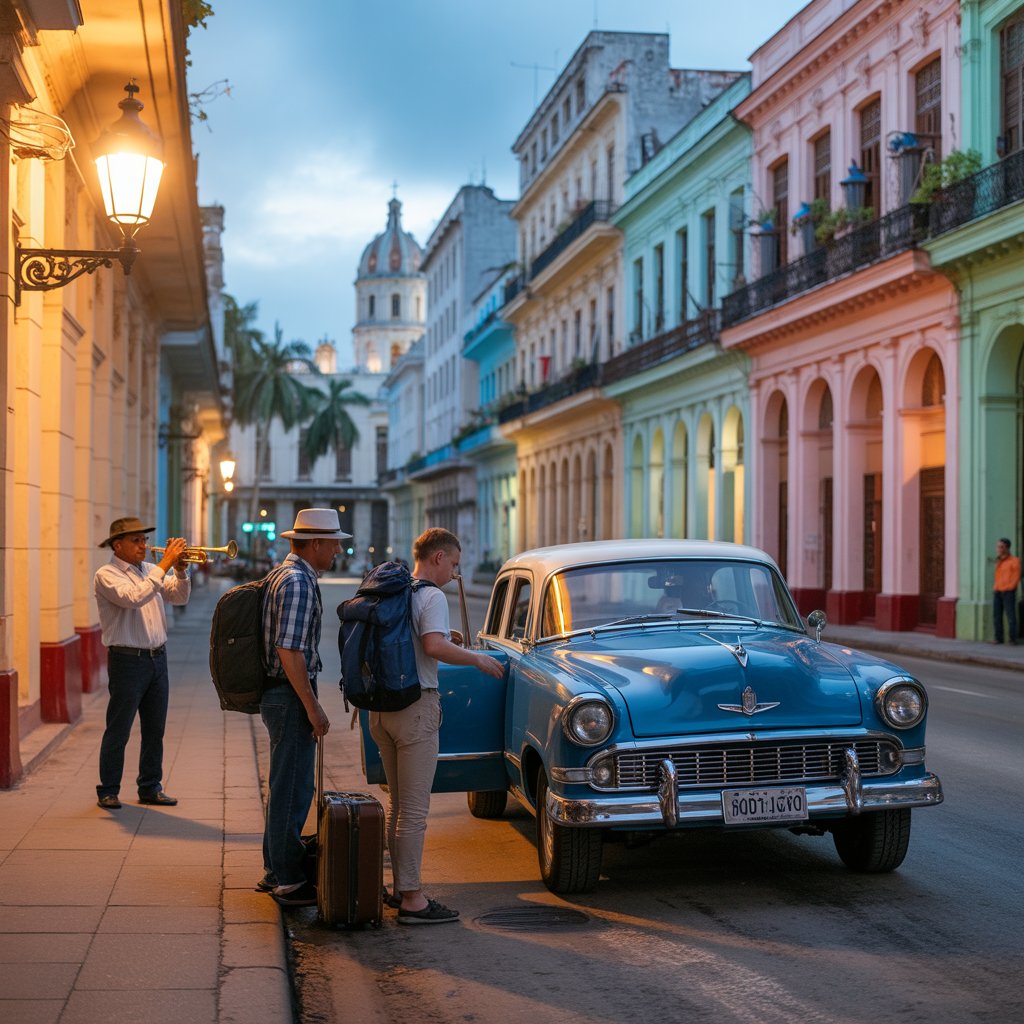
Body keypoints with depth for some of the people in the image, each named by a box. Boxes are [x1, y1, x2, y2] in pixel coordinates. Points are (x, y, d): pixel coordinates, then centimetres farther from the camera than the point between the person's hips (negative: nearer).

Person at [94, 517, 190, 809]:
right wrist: (164, 565, -24)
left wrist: (181, 570, -7)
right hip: (127, 660, -7)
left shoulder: (149, 570, 12)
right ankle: (108, 791, 11)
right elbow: (134, 598, -26)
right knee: (118, 731, 1)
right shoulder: (106, 575, -9)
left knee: (155, 730, 11)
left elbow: (180, 598, 11)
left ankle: (150, 788, 21)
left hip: (157, 657, 7)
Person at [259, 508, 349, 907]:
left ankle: (274, 870, 26)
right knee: (292, 789, -4)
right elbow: (289, 651, -24)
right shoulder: (298, 582, -18)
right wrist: (313, 708, -20)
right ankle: (289, 882, 3)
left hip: (281, 695, 11)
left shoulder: (284, 574, 15)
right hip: (290, 697, -11)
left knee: (285, 787, 17)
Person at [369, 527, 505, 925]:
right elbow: (435, 647, -27)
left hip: (382, 708, 9)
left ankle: (400, 886, 26)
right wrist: (477, 658, -13)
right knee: (414, 808, -4)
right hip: (416, 707, -9)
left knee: (397, 802, 18)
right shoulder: (432, 596, -12)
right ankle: (412, 899, 0)